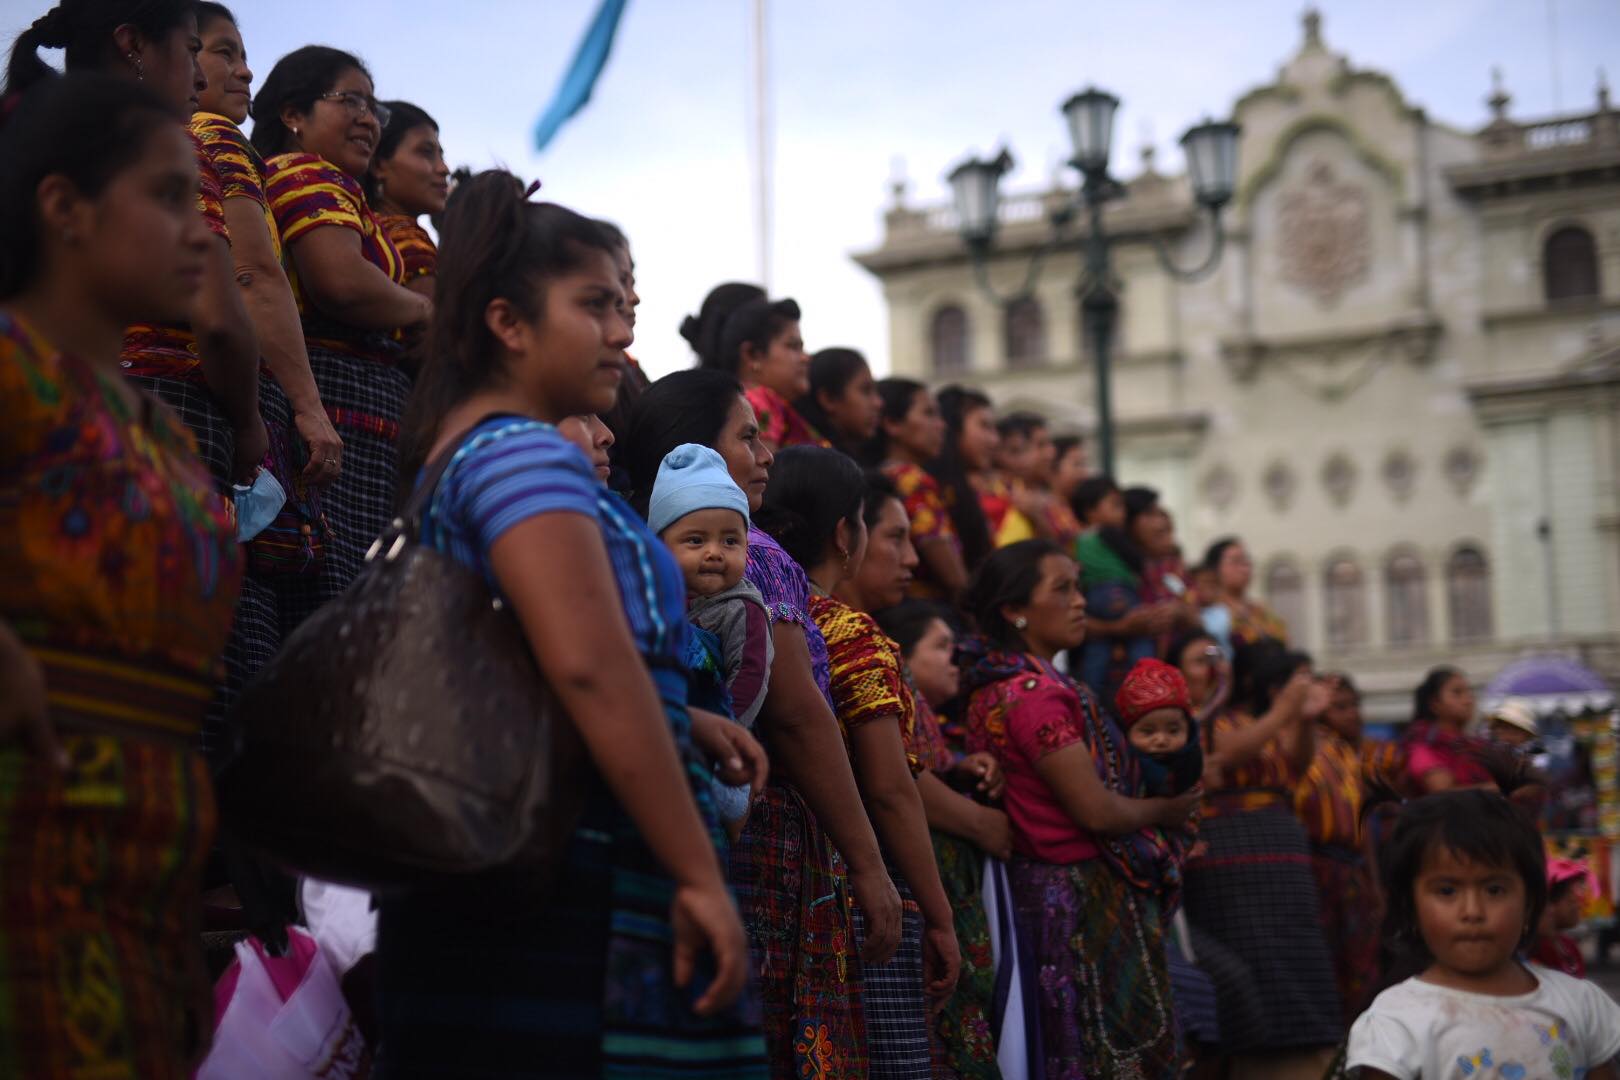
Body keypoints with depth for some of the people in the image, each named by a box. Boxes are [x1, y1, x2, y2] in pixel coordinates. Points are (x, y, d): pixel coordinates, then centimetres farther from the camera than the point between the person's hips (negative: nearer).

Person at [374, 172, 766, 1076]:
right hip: (585, 896, -10)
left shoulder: (461, 456, 21)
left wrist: (678, 720, 15)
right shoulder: (525, 453, -10)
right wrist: (701, 876, -22)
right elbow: (590, 665, -23)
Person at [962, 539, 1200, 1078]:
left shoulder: (995, 687, 11)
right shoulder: (1038, 692, -19)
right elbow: (1096, 810, -19)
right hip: (1084, 904, -9)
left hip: (1041, 889, 9)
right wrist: (1165, 812, -3)